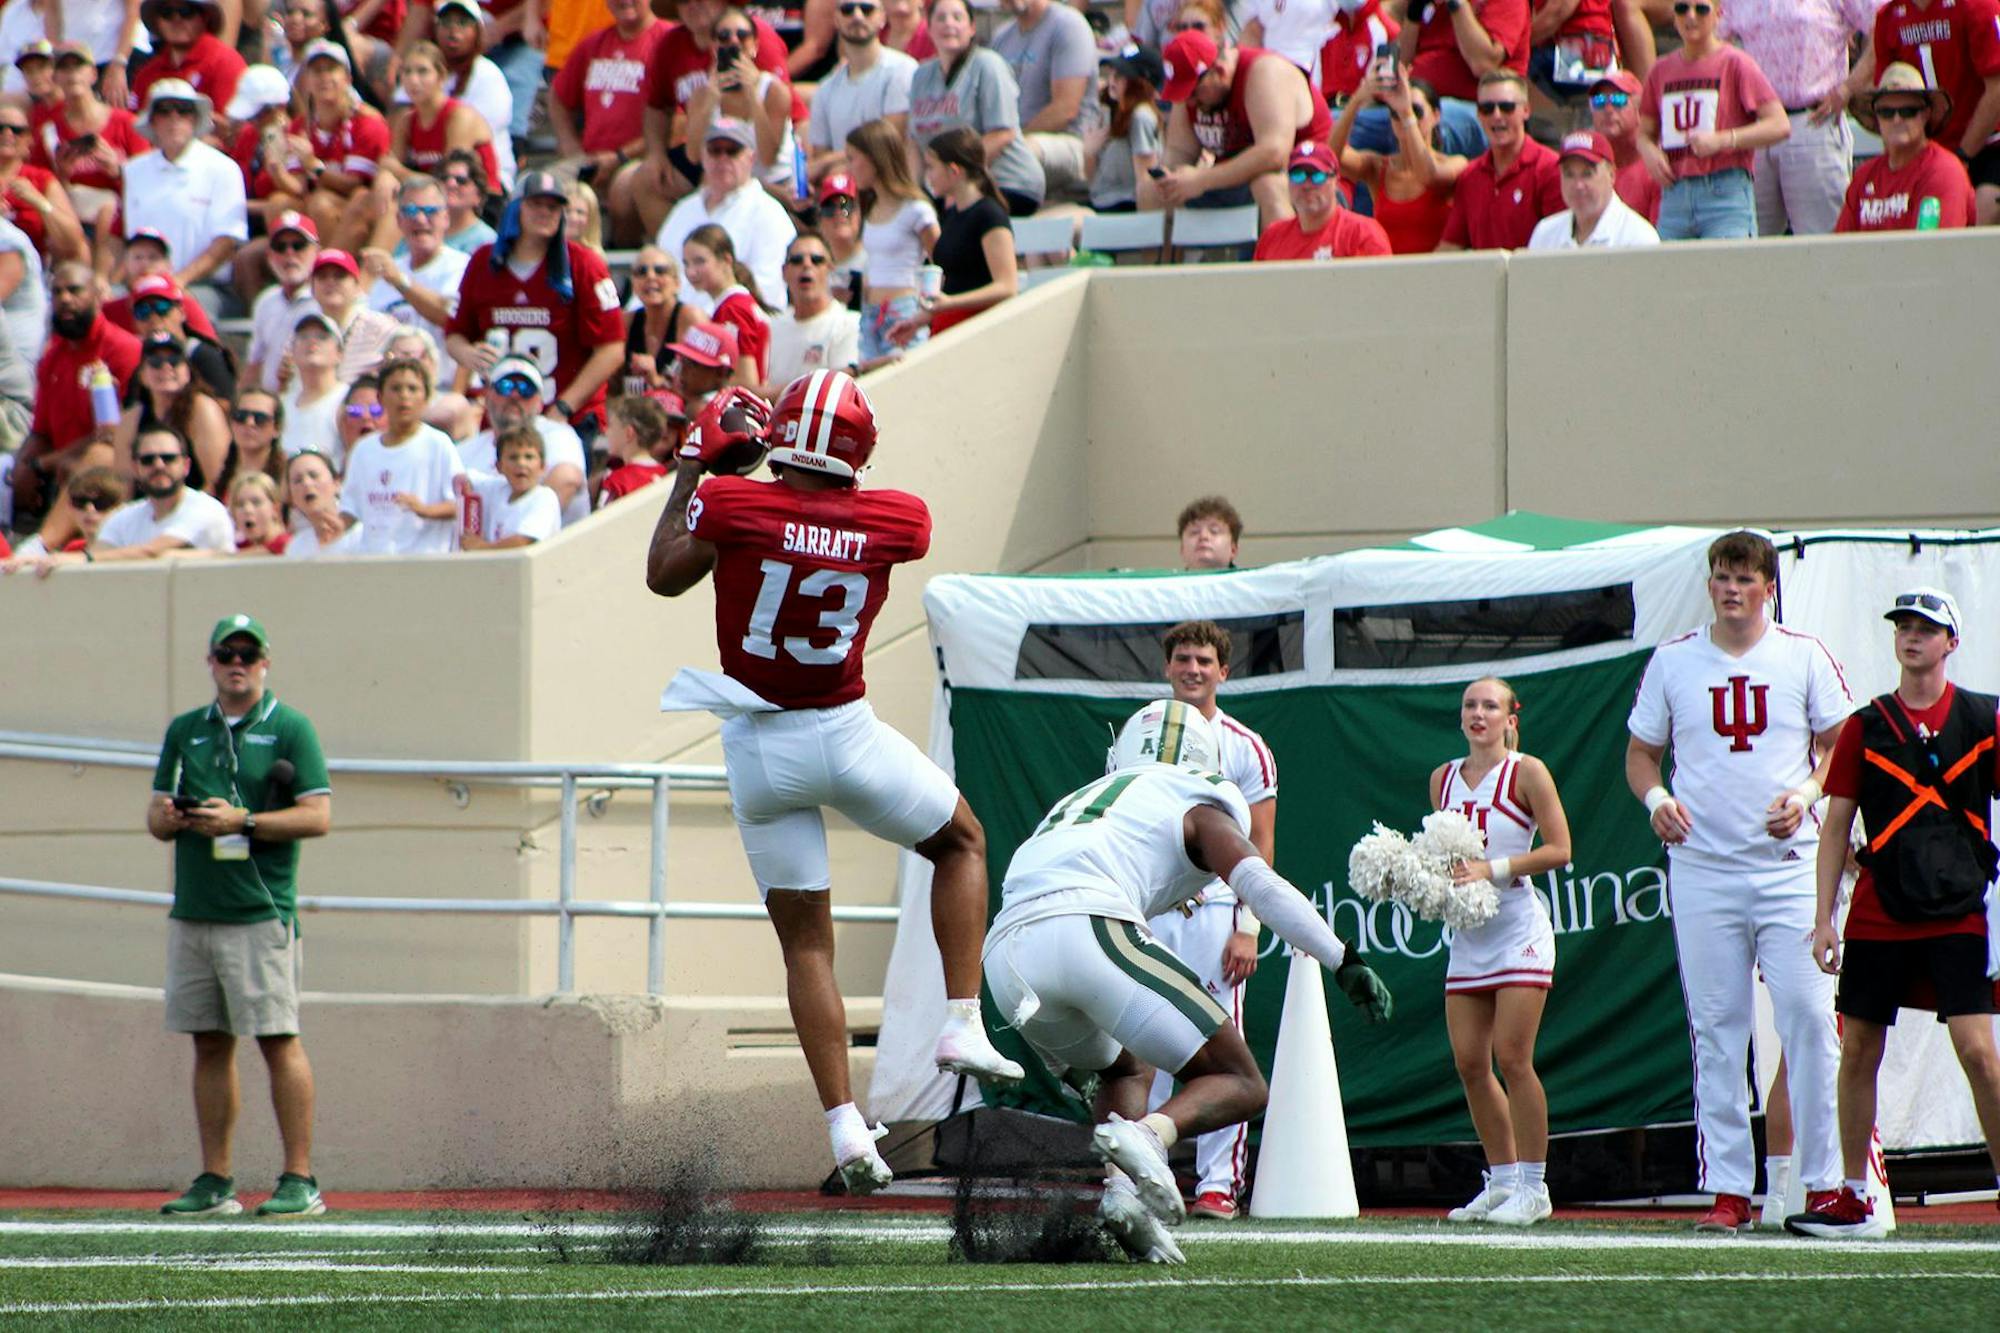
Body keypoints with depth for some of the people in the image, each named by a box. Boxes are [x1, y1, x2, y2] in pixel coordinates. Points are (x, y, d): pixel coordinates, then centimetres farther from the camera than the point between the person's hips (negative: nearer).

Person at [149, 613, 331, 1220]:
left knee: (279, 1041, -8)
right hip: (192, 913, 6)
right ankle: (214, 1182, 11)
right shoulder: (185, 731, 16)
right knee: (210, 1045, 8)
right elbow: (157, 814, 18)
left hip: (260, 913, -6)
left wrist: (241, 822, -17)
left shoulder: (290, 728, -1)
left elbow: (318, 816, -8)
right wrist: (169, 817, -6)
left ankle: (299, 1181, -7)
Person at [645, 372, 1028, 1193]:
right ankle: (963, 1025, 14)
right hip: (846, 732, 0)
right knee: (961, 842, 26)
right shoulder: (896, 523, -9)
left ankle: (846, 1127, -1)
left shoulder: (730, 505, -14)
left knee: (805, 939, 7)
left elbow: (663, 575, 3)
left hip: (756, 748, 0)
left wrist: (694, 469, 13)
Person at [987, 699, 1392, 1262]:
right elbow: (1260, 886, 2)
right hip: (1090, 928, -6)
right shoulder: (1197, 807, 20)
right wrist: (1345, 963, 3)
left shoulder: (1082, 800, 38)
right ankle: (1149, 1135, -28)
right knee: (1239, 1086, 3)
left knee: (1126, 1069, 32)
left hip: (1006, 952, 6)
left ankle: (1119, 1185, 3)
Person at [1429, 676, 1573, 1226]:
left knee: (1512, 1058, -10)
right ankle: (1502, 1179, 14)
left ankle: (1533, 1188, -3)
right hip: (1468, 933, 6)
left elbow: (1559, 849, -10)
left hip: (1518, 930, -6)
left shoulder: (1526, 772, -5)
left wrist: (1493, 869, -18)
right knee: (1469, 1062, 2)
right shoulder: (1443, 779, 12)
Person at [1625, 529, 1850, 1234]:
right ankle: (1727, 1189, 5)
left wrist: (1804, 793, -11)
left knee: (1808, 1017, -8)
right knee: (1716, 1030, 1)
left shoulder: (1805, 656, 4)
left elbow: (1839, 746, 8)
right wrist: (1656, 798, -6)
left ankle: (1826, 1181, -2)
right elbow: (1640, 751, 14)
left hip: (1788, 864, -1)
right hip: (1702, 867, 1)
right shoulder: (1671, 661, 7)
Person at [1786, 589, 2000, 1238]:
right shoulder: (1866, 726, 7)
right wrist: (1824, 917, 3)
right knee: (1858, 1050, 4)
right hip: (1877, 914, 2)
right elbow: (1836, 825, 9)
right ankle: (1853, 1197, 14)